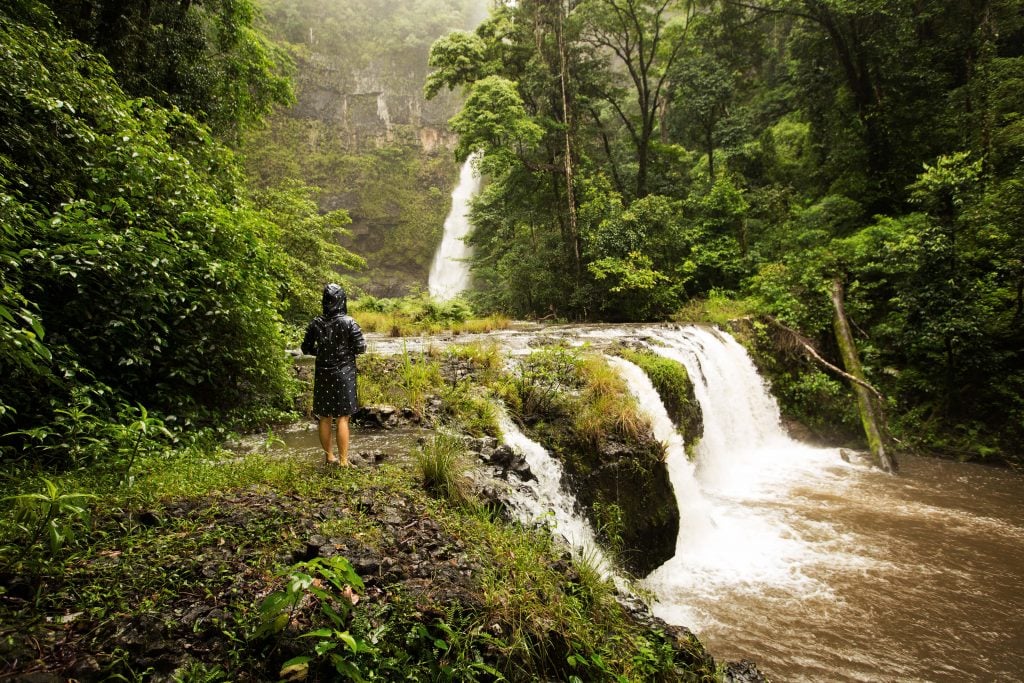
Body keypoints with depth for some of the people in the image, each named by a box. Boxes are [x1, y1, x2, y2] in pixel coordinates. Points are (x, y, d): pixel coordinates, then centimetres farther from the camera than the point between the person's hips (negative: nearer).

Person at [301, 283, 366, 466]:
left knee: (324, 418, 13)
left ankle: (329, 457, 24)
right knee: (342, 418, 2)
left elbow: (306, 349, 5)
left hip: (322, 375, 3)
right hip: (343, 374, -3)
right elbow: (361, 348, -11)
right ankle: (343, 460, 4)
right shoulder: (348, 322, -11)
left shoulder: (315, 323, -2)